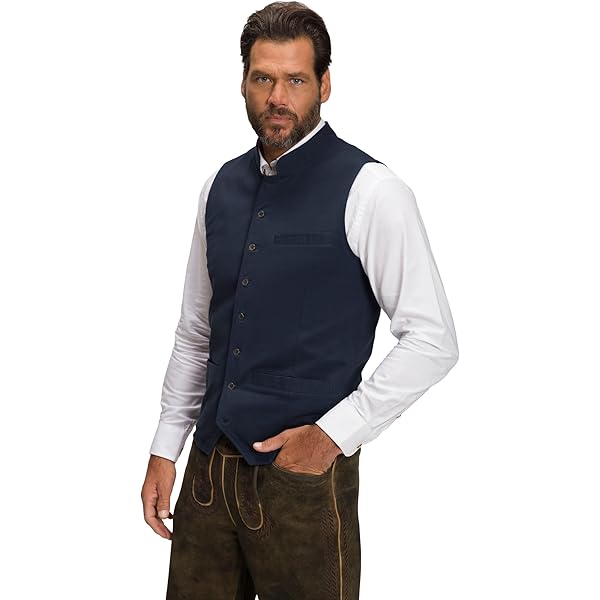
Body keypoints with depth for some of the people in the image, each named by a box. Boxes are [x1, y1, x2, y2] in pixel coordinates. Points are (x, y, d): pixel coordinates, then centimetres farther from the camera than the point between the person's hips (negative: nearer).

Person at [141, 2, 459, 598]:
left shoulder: (368, 191, -10)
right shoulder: (222, 186, 8)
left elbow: (432, 341, -12)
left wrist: (333, 434, -13)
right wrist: (164, 450, 11)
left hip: (303, 470, -5)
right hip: (210, 464, 5)